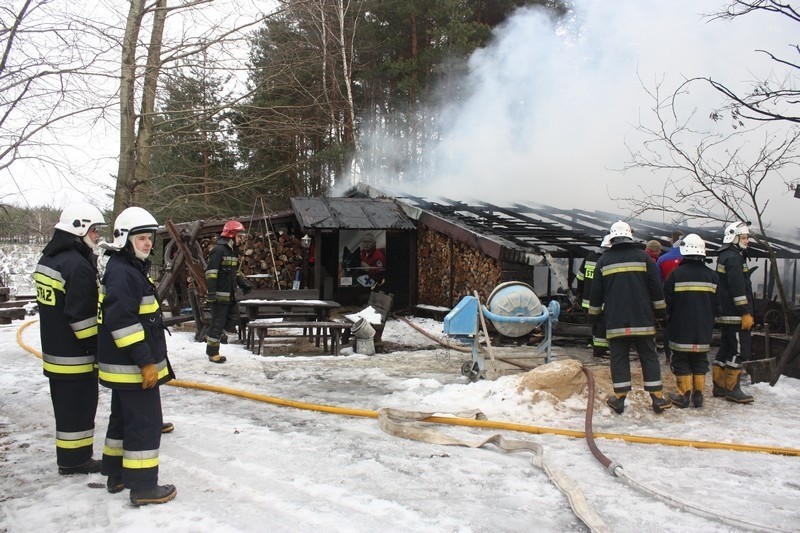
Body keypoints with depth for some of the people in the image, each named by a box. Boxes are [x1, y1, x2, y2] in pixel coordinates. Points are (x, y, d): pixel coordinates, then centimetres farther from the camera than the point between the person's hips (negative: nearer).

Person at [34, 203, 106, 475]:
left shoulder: (48, 259, 11)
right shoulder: (78, 265, -21)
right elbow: (82, 316, -24)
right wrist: (99, 350, -16)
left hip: (55, 351, 10)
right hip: (76, 356, -10)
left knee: (66, 405, 18)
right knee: (80, 406, 2)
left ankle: (69, 457, 29)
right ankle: (76, 460, 12)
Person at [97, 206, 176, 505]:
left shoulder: (132, 269, 15)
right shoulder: (121, 273, -19)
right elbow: (122, 323, -26)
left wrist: (149, 358, 27)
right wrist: (146, 362, -24)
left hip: (128, 365, 11)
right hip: (133, 367, -11)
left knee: (124, 418, 20)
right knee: (145, 422, -4)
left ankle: (116, 474, 33)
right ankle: (143, 487, 5)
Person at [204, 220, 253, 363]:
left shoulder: (233, 251, 15)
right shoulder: (219, 250, -15)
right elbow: (210, 272, -21)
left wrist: (243, 283, 12)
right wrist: (211, 292, -25)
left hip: (231, 294, 9)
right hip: (220, 295, -9)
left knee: (234, 319, 13)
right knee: (218, 323, -1)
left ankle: (212, 337, 29)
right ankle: (212, 353, 10)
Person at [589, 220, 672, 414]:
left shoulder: (603, 260, 4)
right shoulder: (643, 257, 2)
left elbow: (596, 292, 7)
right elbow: (656, 288, 2)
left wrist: (593, 313, 18)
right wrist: (660, 311, 11)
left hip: (615, 321, 0)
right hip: (643, 320, 0)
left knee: (618, 357, 5)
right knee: (649, 356, 7)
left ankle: (619, 398, 5)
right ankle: (657, 398, 10)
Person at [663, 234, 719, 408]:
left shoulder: (676, 274, -12)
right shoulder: (712, 276, 1)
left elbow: (667, 302, -7)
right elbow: (717, 304, 6)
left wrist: (667, 320, 10)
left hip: (681, 330, -4)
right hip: (704, 330, 4)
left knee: (681, 360, 6)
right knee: (700, 361, 13)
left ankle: (684, 395, 6)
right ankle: (698, 395, 14)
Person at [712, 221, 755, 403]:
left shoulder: (724, 257, 19)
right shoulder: (733, 258, -14)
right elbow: (738, 289, -20)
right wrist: (746, 313, -19)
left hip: (725, 314, 11)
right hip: (735, 315, -11)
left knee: (725, 350, 13)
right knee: (739, 352, -5)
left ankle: (719, 386, 18)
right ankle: (732, 389, -1)